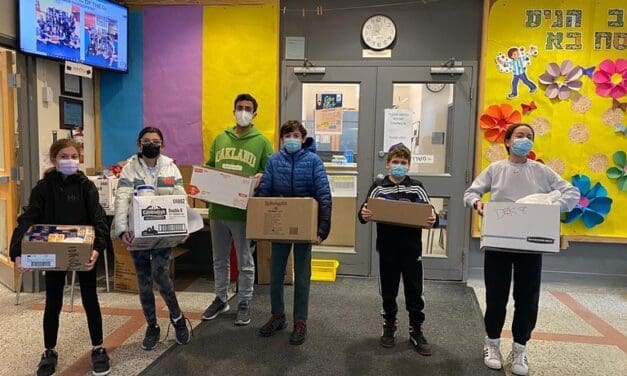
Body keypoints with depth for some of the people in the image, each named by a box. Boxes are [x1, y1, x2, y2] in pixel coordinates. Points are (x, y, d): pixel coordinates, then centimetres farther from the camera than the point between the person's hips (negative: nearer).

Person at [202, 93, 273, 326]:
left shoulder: (262, 142, 0)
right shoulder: (220, 139, 10)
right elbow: (209, 167, 16)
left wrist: (262, 177, -21)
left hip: (244, 212, -4)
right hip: (218, 210, 4)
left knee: (245, 262, 8)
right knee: (220, 260, 17)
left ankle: (244, 304, 22)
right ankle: (220, 299, 33)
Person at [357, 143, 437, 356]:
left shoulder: (416, 187, 2)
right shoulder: (378, 187, 1)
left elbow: (429, 213, 0)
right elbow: (365, 212, -2)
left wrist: (433, 219, -23)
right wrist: (364, 215, -25)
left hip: (411, 247, 0)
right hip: (387, 247, 0)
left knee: (414, 290, 7)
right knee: (388, 289, 13)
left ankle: (416, 331, 21)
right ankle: (389, 326, 32)